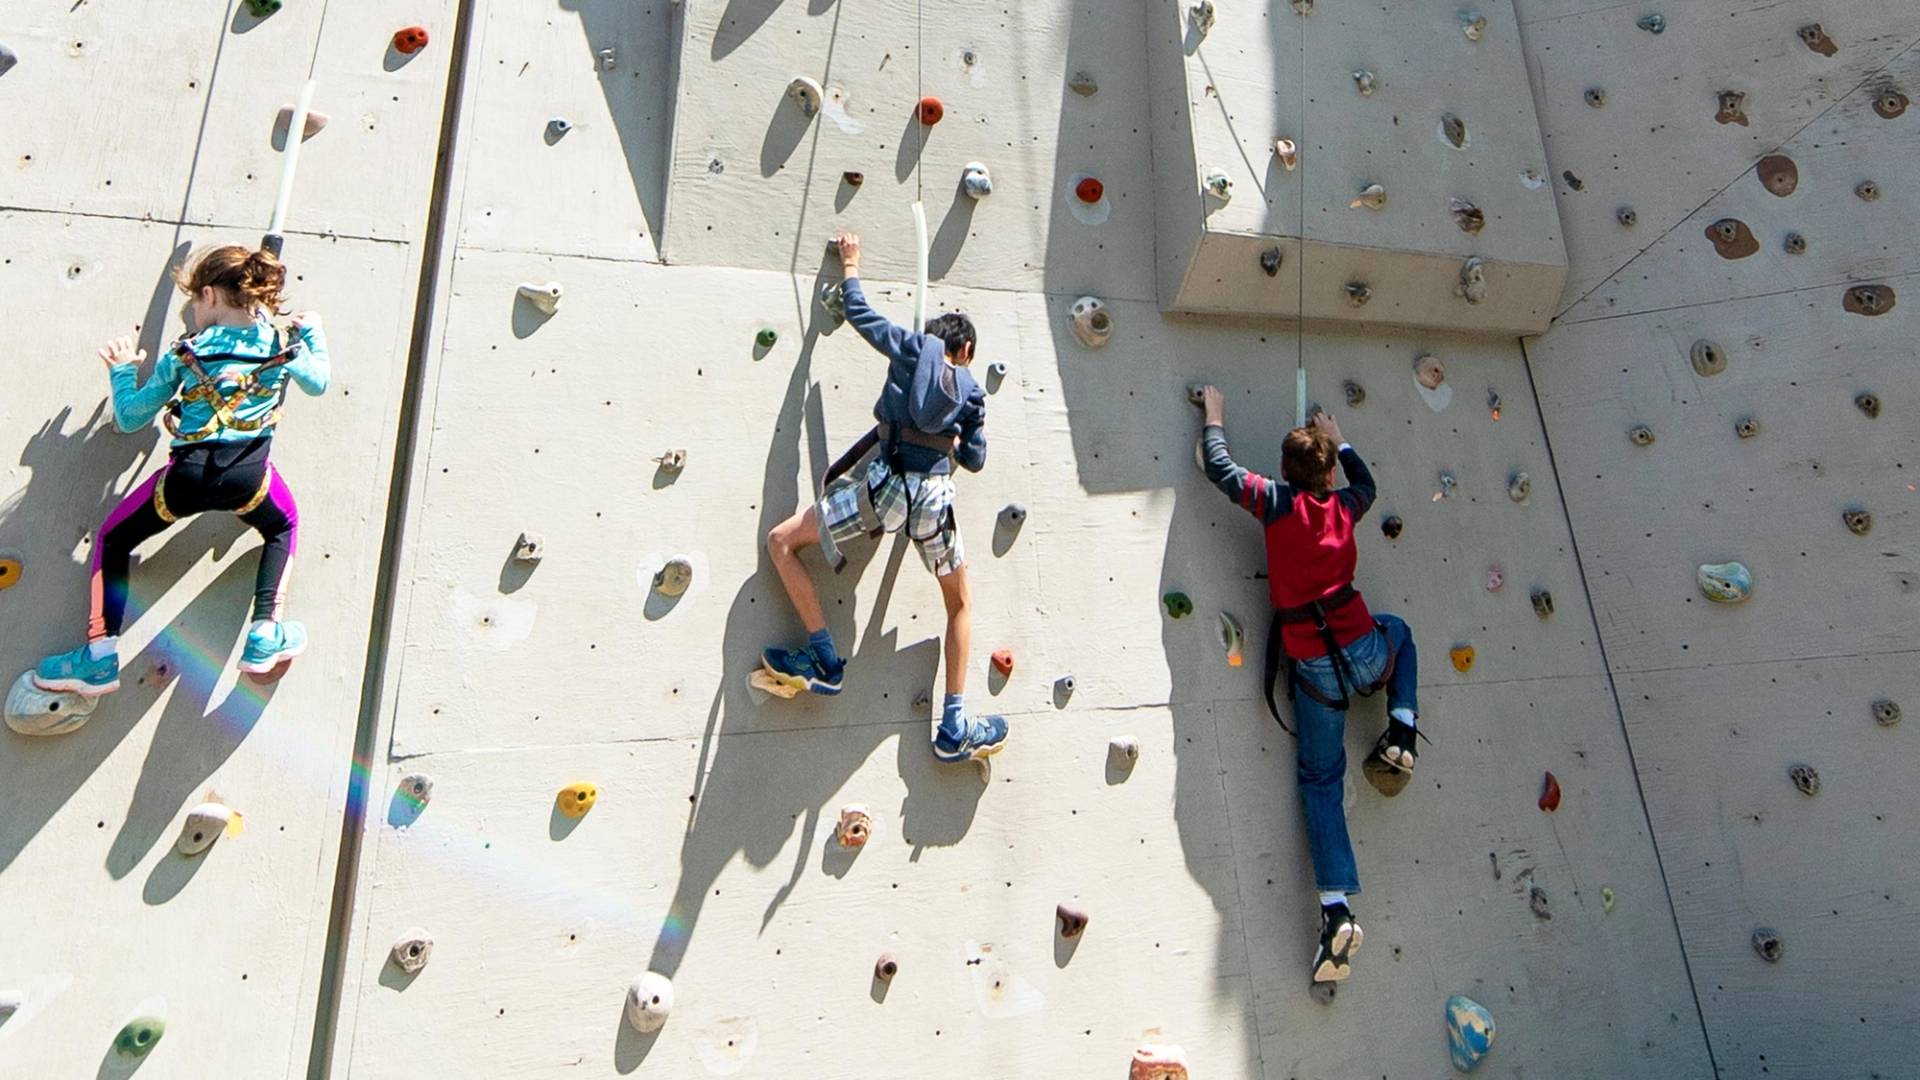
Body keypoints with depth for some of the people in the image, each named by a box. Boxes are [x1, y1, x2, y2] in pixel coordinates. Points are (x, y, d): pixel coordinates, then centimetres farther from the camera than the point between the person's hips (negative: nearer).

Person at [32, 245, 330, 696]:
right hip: (248, 474, 1)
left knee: (112, 540, 23)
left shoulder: (186, 352, 5)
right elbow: (318, 382, 28)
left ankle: (101, 657, 19)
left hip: (188, 475, 0)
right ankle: (265, 636, 19)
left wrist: (121, 370, 28)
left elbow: (129, 419, 11)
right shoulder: (282, 345, 6)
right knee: (283, 527, 32)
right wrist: (313, 331, 41)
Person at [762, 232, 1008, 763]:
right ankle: (955, 728, 20)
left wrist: (850, 262, 38)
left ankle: (825, 660, 9)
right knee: (961, 603, 23)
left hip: (885, 485, -3)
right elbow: (974, 459, 17)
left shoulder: (913, 348, 12)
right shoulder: (972, 390, 17)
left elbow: (858, 311, 20)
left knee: (781, 541, 13)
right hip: (935, 498, 3)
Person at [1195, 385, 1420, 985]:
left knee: (1321, 782, 9)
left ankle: (1337, 911, 0)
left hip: (1312, 666, -2)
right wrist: (1337, 439, 43)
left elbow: (1221, 470, 2)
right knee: (1397, 629, 39)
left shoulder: (1278, 502, -4)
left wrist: (1214, 418, 18)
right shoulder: (1343, 506, 8)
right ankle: (1400, 734, 27)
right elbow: (1366, 482, 31)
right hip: (1362, 651, 3)